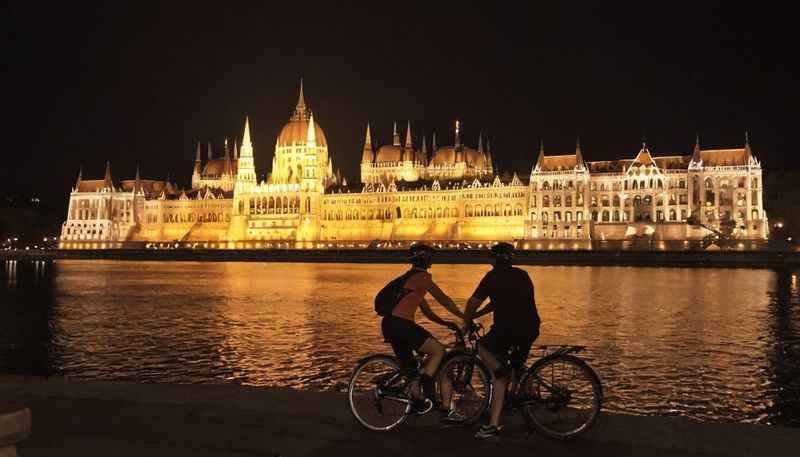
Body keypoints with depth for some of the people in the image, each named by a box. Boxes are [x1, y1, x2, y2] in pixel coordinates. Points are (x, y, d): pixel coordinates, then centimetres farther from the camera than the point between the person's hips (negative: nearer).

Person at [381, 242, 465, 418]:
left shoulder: (411, 278, 24)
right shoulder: (422, 277, -7)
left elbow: (426, 311, 26)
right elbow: (443, 299, -6)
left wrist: (445, 323, 21)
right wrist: (464, 316, 2)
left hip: (390, 325, 10)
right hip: (400, 325, -10)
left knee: (410, 367, 16)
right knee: (438, 351, -5)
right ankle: (424, 396, -7)